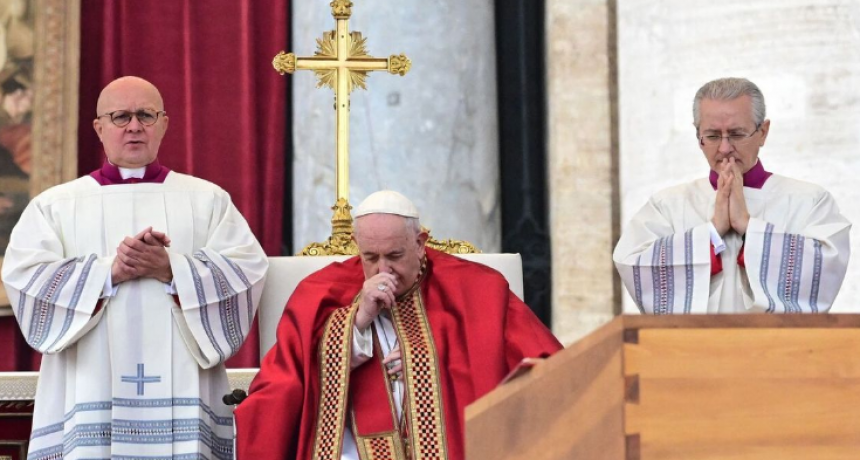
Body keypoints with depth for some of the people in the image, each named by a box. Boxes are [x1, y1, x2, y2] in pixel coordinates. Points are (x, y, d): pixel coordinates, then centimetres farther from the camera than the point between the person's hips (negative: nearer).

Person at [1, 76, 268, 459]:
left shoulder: (208, 199, 13)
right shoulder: (55, 205, 13)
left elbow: (247, 271, 0)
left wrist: (172, 270, -14)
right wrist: (109, 271, -13)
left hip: (180, 391, 0)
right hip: (90, 394, 0)